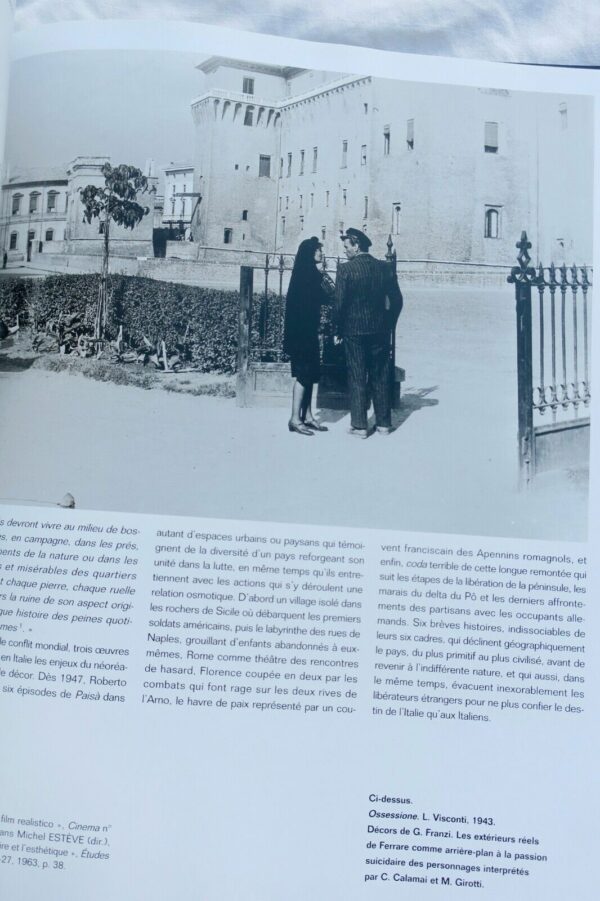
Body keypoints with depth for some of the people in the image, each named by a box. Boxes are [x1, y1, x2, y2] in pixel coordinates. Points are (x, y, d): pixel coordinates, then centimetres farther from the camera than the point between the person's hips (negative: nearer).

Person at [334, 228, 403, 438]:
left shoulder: (346, 269, -10)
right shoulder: (385, 268, 3)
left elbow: (339, 303, -12)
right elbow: (396, 300, 6)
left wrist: (338, 331, -1)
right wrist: (389, 326, 16)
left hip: (354, 331, -4)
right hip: (380, 331, 4)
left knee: (357, 378, 3)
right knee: (381, 377, 11)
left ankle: (359, 425, 5)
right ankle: (384, 423, 16)